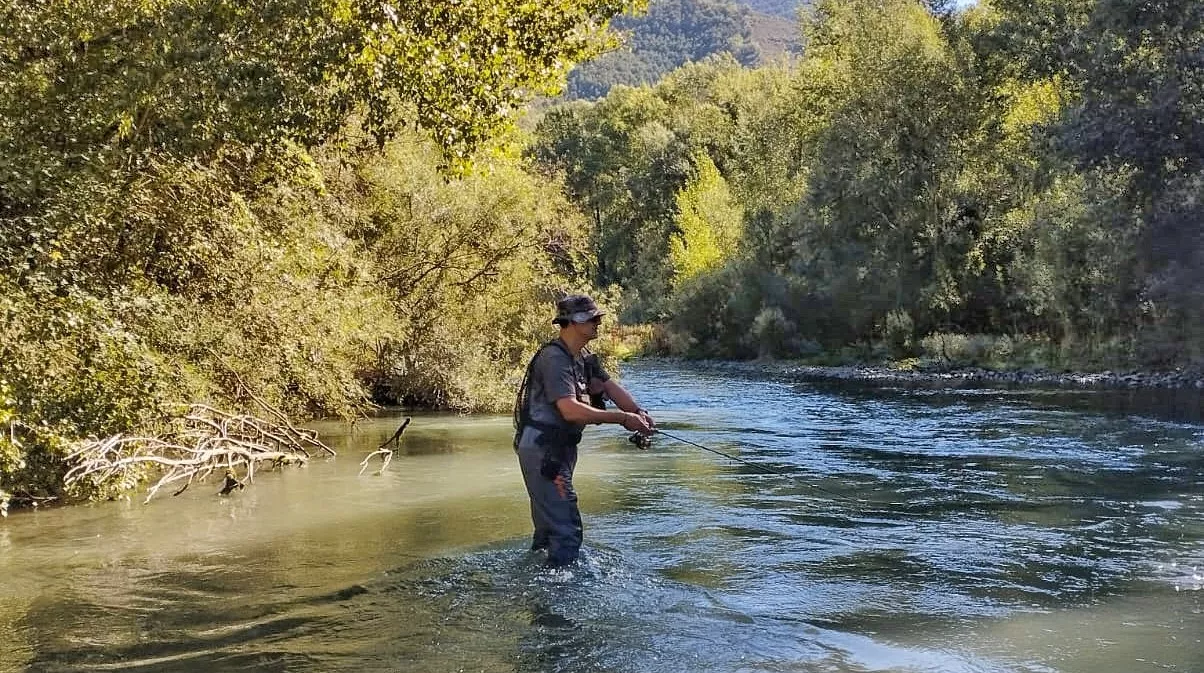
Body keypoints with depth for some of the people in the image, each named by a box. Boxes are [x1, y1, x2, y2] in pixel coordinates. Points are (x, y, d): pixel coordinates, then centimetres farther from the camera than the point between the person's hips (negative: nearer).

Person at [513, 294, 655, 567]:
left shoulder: (583, 357, 11)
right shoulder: (554, 358, -20)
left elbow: (611, 386, 4)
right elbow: (570, 410, -30)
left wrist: (638, 413, -14)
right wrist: (622, 418, -29)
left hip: (560, 448, 11)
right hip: (542, 449, -10)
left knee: (550, 521, 22)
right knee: (566, 528, -10)